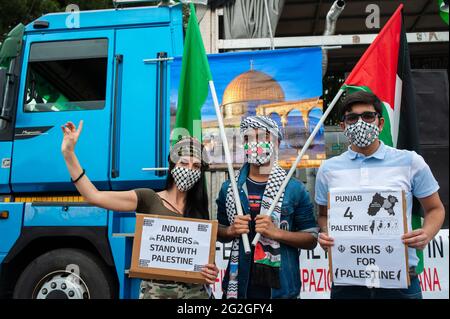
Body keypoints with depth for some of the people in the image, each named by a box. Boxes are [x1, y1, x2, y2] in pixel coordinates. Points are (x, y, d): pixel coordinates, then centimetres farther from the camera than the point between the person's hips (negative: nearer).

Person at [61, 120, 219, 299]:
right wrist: (68, 153, -19)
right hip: (156, 289, -3)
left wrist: (212, 272, -11)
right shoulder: (148, 199, -7)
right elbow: (94, 196, -15)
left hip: (195, 290, 3)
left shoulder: (199, 208, 3)